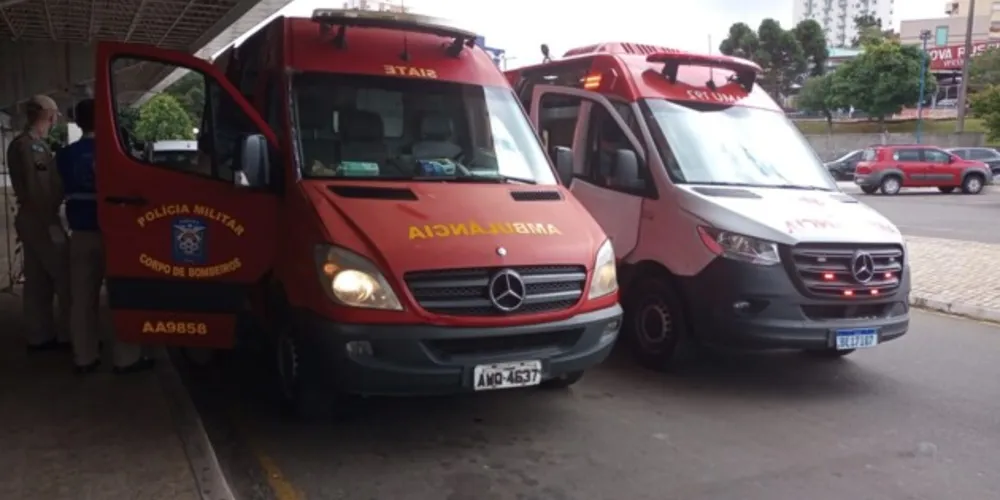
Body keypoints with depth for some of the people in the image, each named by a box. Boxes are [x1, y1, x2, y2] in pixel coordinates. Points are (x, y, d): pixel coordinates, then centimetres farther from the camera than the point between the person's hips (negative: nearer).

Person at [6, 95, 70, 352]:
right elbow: (35, 189, -22)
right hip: (40, 221, -10)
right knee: (65, 279, -5)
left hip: (35, 219, 10)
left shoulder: (33, 144, 16)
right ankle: (69, 334, 1)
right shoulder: (28, 145, -15)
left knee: (38, 282, 12)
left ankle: (40, 336, 18)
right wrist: (50, 223, -23)